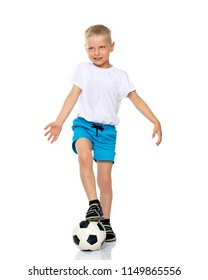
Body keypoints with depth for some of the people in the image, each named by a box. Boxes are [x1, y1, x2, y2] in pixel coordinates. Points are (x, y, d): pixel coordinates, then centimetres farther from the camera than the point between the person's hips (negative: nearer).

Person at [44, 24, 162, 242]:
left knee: (105, 179, -1)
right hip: (84, 124, -1)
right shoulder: (83, 69, 6)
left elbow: (136, 100, 6)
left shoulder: (119, 75, 7)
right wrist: (58, 122, -5)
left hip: (107, 129, 1)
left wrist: (155, 121, -3)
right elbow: (73, 96, 3)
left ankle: (105, 223, 14)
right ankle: (93, 204, -30)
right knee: (84, 156, -34)